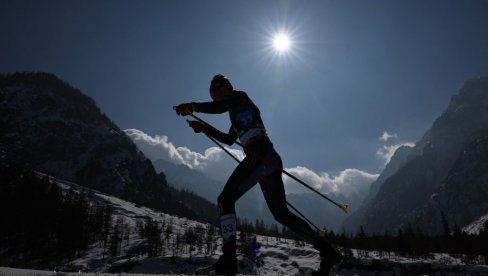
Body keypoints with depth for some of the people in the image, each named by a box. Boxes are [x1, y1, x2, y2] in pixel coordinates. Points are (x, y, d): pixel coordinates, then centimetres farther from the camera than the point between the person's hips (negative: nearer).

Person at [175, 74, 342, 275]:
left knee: (226, 198, -15)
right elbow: (229, 140, 39)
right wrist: (205, 129, 35)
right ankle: (327, 251, 7)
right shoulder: (238, 110, 33)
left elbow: (219, 107, -13)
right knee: (281, 213, 8)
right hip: (271, 160, 10)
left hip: (259, 155, -10)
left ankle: (228, 258, -25)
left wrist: (192, 107, -1)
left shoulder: (239, 96, 9)